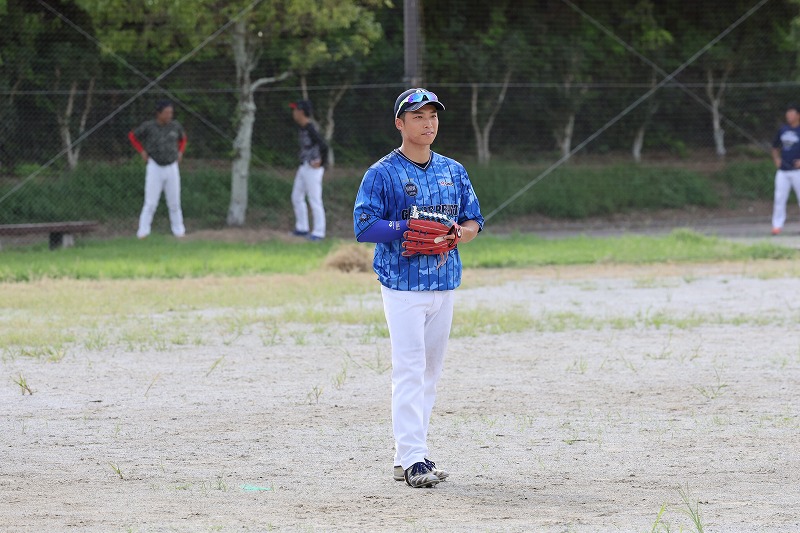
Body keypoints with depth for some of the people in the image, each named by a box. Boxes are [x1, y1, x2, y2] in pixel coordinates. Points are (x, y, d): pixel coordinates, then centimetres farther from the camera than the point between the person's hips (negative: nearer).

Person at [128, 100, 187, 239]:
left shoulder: (175, 126, -3)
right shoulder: (148, 126, -11)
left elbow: (183, 138, 19)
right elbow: (132, 136, 4)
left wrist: (180, 152, 6)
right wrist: (142, 151, -3)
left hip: (172, 168, 3)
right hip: (154, 168, -3)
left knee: (174, 202, 6)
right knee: (151, 202, -6)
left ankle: (178, 230, 15)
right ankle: (143, 231, 0)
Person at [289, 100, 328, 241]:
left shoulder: (311, 129, -20)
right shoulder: (302, 127, 9)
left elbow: (324, 146, -28)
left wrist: (320, 162, -17)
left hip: (313, 169, -10)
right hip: (303, 168, 10)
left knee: (315, 201, -5)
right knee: (297, 198, 15)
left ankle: (319, 232, 0)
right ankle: (302, 229, 24)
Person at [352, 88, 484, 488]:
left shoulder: (454, 172, 12)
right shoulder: (382, 174, -4)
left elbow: (473, 222, 14)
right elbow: (364, 226, -11)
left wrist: (455, 234, -8)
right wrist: (409, 227, -20)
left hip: (444, 283, 6)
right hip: (402, 285, -6)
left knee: (431, 371, 7)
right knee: (409, 369, -13)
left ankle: (406, 458, 13)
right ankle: (413, 459, -16)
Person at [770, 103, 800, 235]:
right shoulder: (782, 130, 13)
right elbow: (775, 147, 23)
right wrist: (776, 158, 6)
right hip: (783, 170, 5)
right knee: (779, 197, 0)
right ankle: (777, 225, 2)